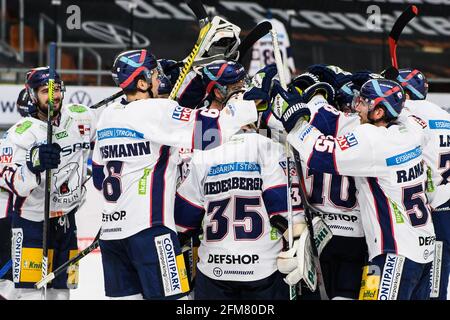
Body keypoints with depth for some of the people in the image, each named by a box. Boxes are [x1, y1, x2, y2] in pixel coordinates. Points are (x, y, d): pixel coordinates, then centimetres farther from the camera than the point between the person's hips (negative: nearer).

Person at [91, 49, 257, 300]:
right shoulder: (155, 111, -10)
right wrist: (252, 105, -8)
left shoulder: (108, 116, 13)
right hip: (148, 229, -8)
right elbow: (207, 128, -17)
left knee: (127, 295, 8)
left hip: (111, 230, 8)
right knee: (170, 296, -6)